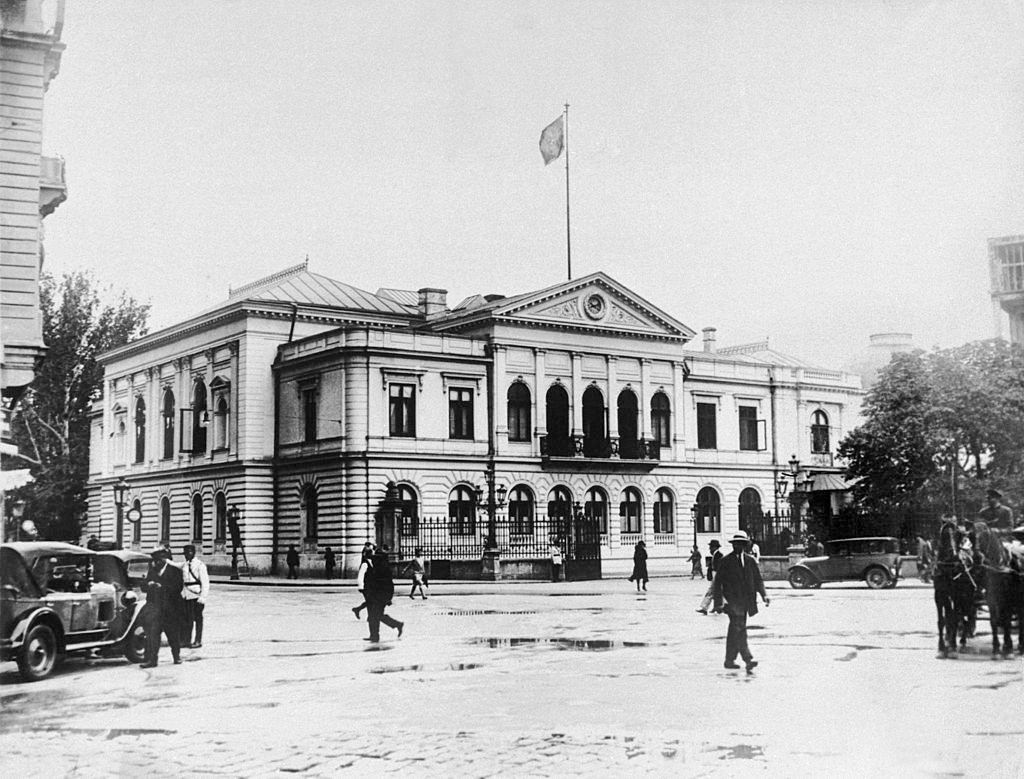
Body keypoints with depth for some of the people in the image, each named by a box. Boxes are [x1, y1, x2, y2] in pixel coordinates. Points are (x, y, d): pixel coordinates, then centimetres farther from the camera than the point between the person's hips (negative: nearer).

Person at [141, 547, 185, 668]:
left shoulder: (175, 570, -1)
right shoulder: (151, 570, 14)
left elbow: (177, 587, -13)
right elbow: (144, 587, 12)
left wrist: (161, 587, -21)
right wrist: (149, 585, -12)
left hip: (171, 609, -2)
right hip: (154, 607, 2)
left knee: (173, 635, 10)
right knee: (152, 634, -10)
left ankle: (176, 656, 29)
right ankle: (151, 660, -10)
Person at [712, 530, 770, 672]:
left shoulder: (751, 561, 12)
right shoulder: (726, 561, 0)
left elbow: (758, 580, 13)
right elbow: (717, 582, -1)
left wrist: (763, 595, -3)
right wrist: (719, 601, -9)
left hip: (746, 601, 5)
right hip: (732, 601, -5)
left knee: (735, 631, 10)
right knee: (739, 629, -16)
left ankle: (729, 660, 18)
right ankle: (748, 659, -23)